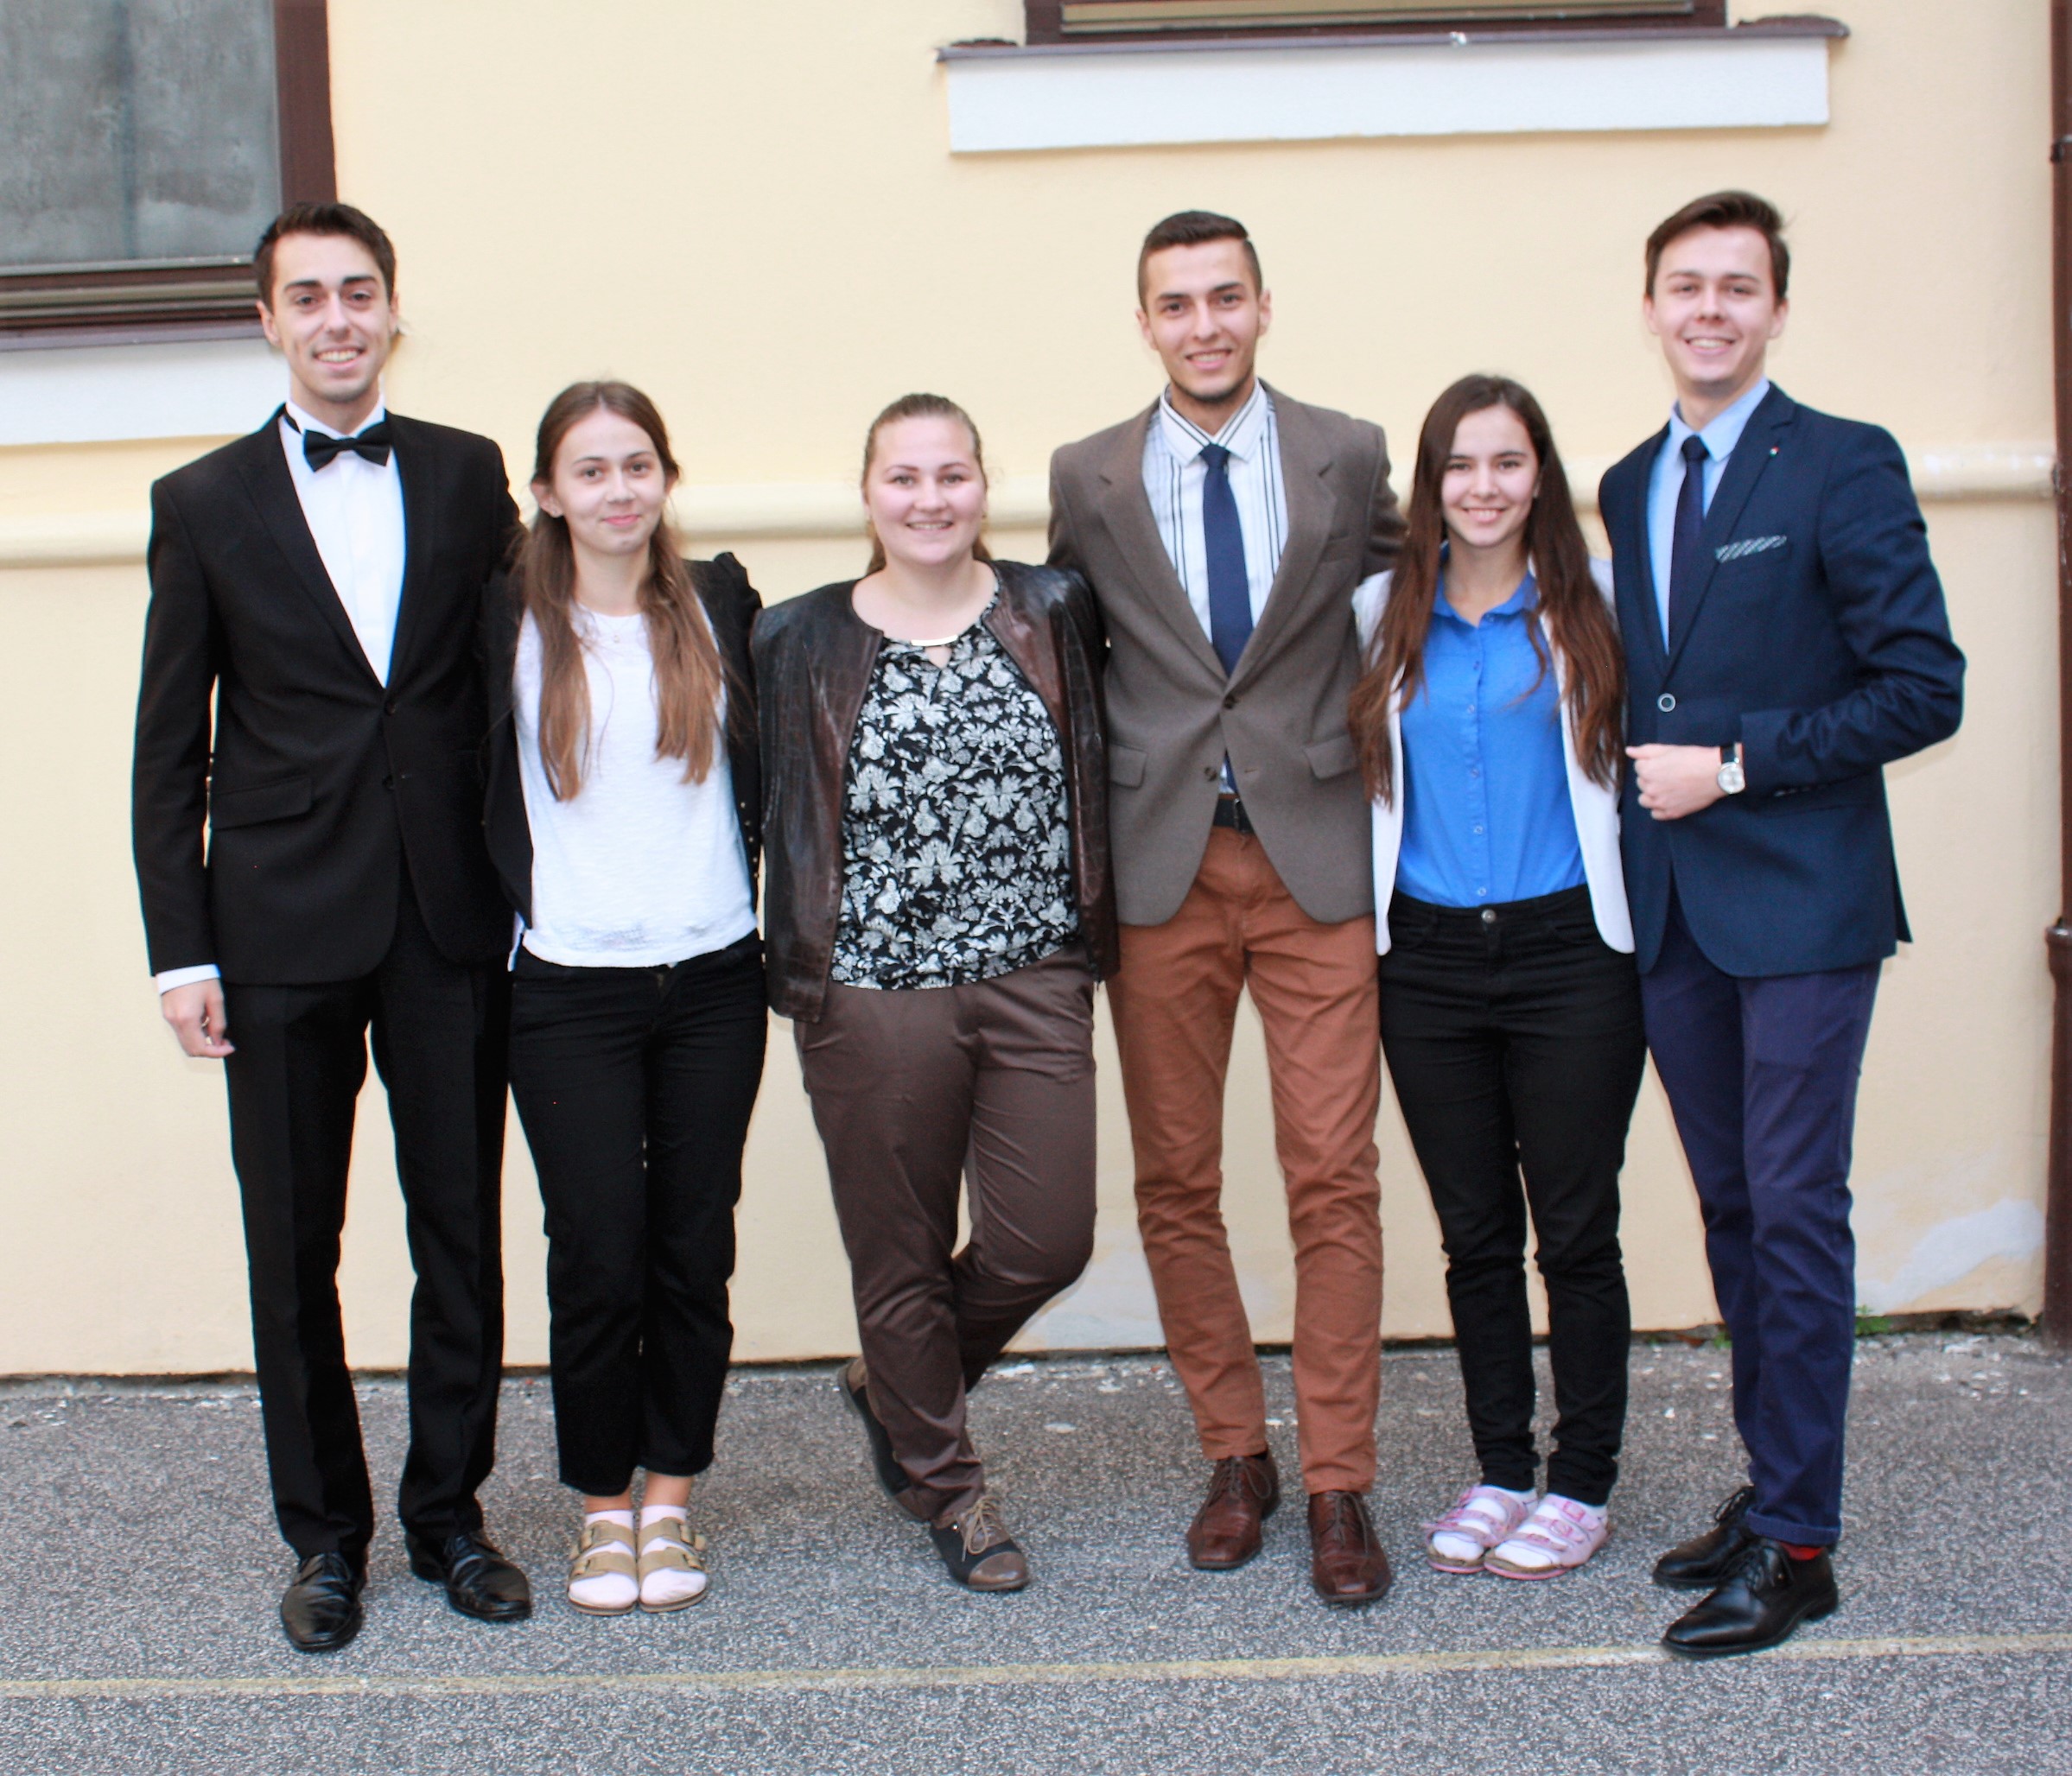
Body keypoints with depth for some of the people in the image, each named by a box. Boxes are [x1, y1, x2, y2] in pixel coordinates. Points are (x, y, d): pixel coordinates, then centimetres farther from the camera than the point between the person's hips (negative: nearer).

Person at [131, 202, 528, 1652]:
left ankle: (449, 1513, 24)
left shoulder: (470, 477, 7)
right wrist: (181, 950, -2)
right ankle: (326, 1533, 22)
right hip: (283, 933, -1)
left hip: (451, 921, 1)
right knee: (294, 1246, 6)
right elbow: (170, 753, 4)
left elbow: (514, 680, 8)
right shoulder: (205, 505, 4)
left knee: (463, 1231, 7)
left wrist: (523, 886, 3)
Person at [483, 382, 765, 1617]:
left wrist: (756, 914, 8)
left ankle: (671, 1500, 21)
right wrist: (526, 903, 1)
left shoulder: (721, 603, 5)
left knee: (695, 1248, 6)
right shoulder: (511, 626, 0)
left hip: (714, 979, 2)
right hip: (571, 991, -2)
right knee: (597, 1255, -1)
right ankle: (604, 1508, 17)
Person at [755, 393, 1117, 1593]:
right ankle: (947, 1485, 28)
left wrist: (1097, 933, 7)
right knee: (901, 1258, 6)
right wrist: (800, 966, 2)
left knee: (1048, 1240, 1)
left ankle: (895, 1391, 29)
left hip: (1035, 979, 2)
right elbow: (782, 814, 7)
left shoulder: (1052, 610, 6)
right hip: (873, 991, -1)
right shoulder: (802, 641, 3)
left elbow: (1096, 775, 12)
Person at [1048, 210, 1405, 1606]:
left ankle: (1339, 1486, 9)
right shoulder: (1089, 480, 5)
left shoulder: (1350, 457, 3)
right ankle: (1235, 1456, 23)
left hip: (1314, 859, -1)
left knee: (1335, 1179, -3)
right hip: (1162, 864, 1)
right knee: (1177, 1183, 7)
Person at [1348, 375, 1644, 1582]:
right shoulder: (1384, 614, 7)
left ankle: (1583, 1484, 17)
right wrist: (1368, 910, 7)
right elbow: (1358, 767, 14)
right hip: (1429, 961, 3)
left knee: (1576, 1232, 3)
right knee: (1475, 1234, 11)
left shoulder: (1597, 601, 0)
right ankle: (1501, 1472, 24)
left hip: (1569, 951, -2)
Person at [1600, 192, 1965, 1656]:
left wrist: (1739, 764, -15)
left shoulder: (1843, 466, -6)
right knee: (1733, 1210, 13)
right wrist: (1645, 778, 4)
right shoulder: (1631, 488, 14)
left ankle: (1797, 1544, 6)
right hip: (1672, 909, 6)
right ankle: (1771, 1485, 25)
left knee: (1796, 1215, -3)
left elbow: (1924, 686, -12)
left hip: (1800, 902, -6)